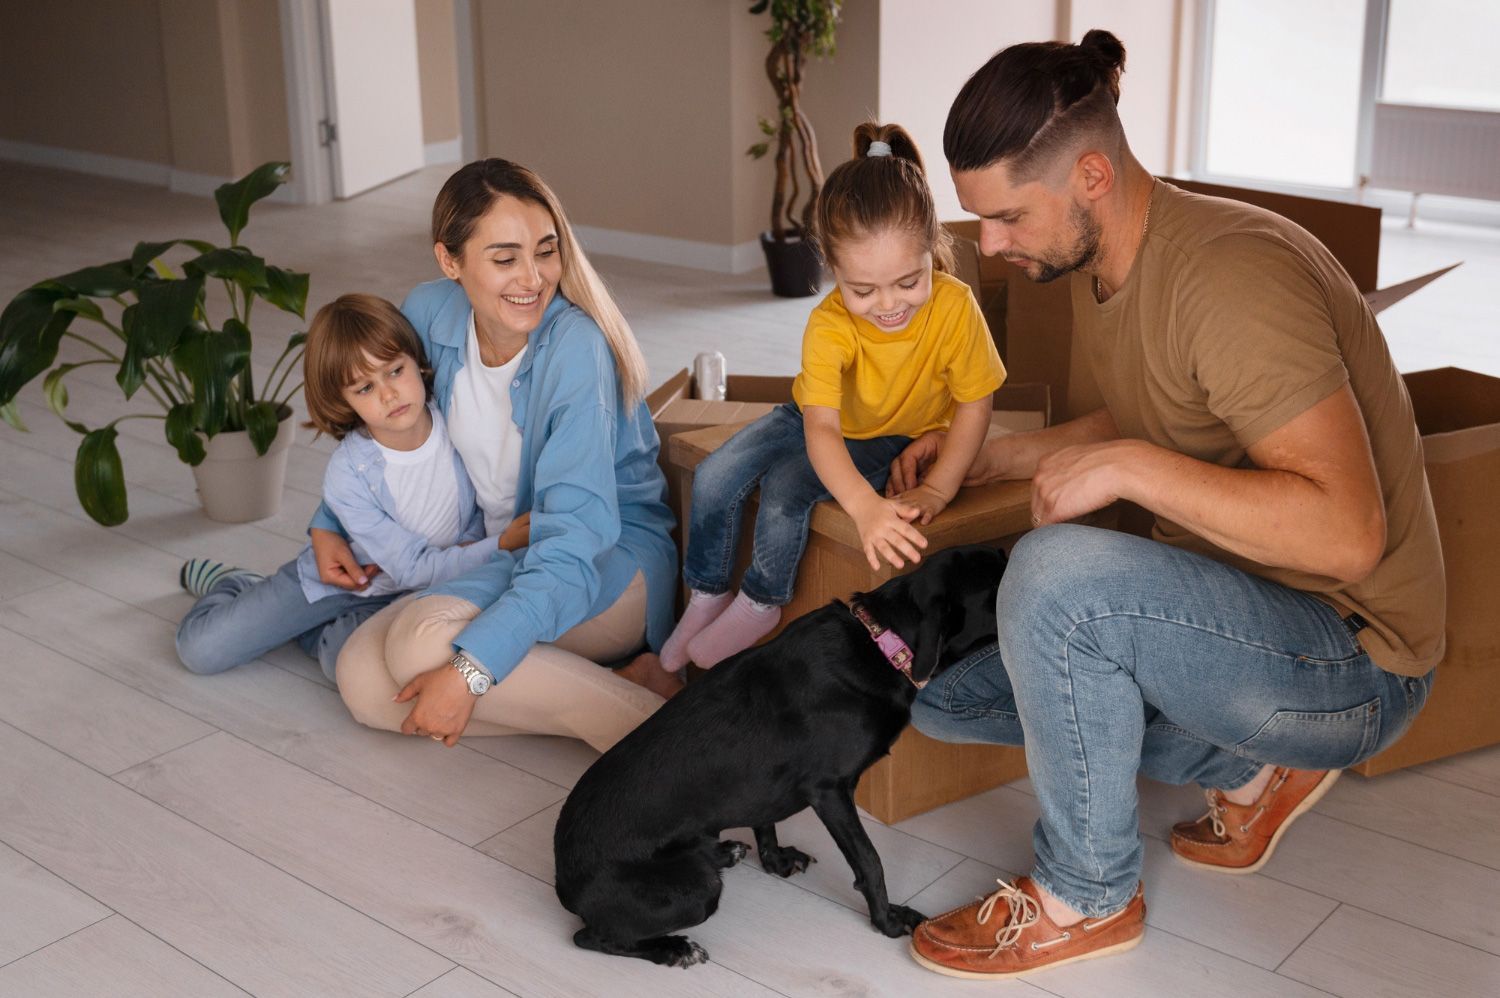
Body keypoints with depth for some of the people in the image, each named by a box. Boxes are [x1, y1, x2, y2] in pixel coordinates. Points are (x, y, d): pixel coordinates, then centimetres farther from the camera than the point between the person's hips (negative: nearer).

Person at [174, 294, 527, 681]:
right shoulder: (347, 476, -30)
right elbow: (413, 569, -28)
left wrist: (473, 544, -20)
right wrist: (501, 546, -33)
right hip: (336, 577, -1)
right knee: (199, 648, -1)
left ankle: (325, 636, 5)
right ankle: (230, 583, 32)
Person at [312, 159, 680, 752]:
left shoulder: (575, 347, -24)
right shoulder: (429, 313, -5)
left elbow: (574, 539, -30)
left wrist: (470, 669, -37)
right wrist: (328, 524, 6)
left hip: (611, 556, -7)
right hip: (495, 556, 7)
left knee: (421, 642, -31)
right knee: (363, 679, -17)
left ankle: (643, 717, -20)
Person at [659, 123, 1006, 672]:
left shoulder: (954, 308, -31)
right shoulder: (829, 326, -31)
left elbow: (974, 405, -18)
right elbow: (821, 429, -39)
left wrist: (936, 489, -27)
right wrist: (866, 506, -55)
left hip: (893, 440, -2)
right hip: (820, 421, 2)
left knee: (785, 491, -24)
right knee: (715, 477, -12)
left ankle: (761, 605, 2)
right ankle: (707, 596, 11)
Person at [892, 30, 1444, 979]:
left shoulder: (1229, 271, -27)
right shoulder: (1099, 267, 3)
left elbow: (1347, 533, -32)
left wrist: (1128, 466, -31)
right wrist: (997, 454, 10)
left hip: (1352, 662, -9)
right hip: (1227, 606, 10)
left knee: (1059, 572, -34)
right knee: (941, 684, 9)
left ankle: (1090, 896, -9)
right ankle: (1254, 768, 13)